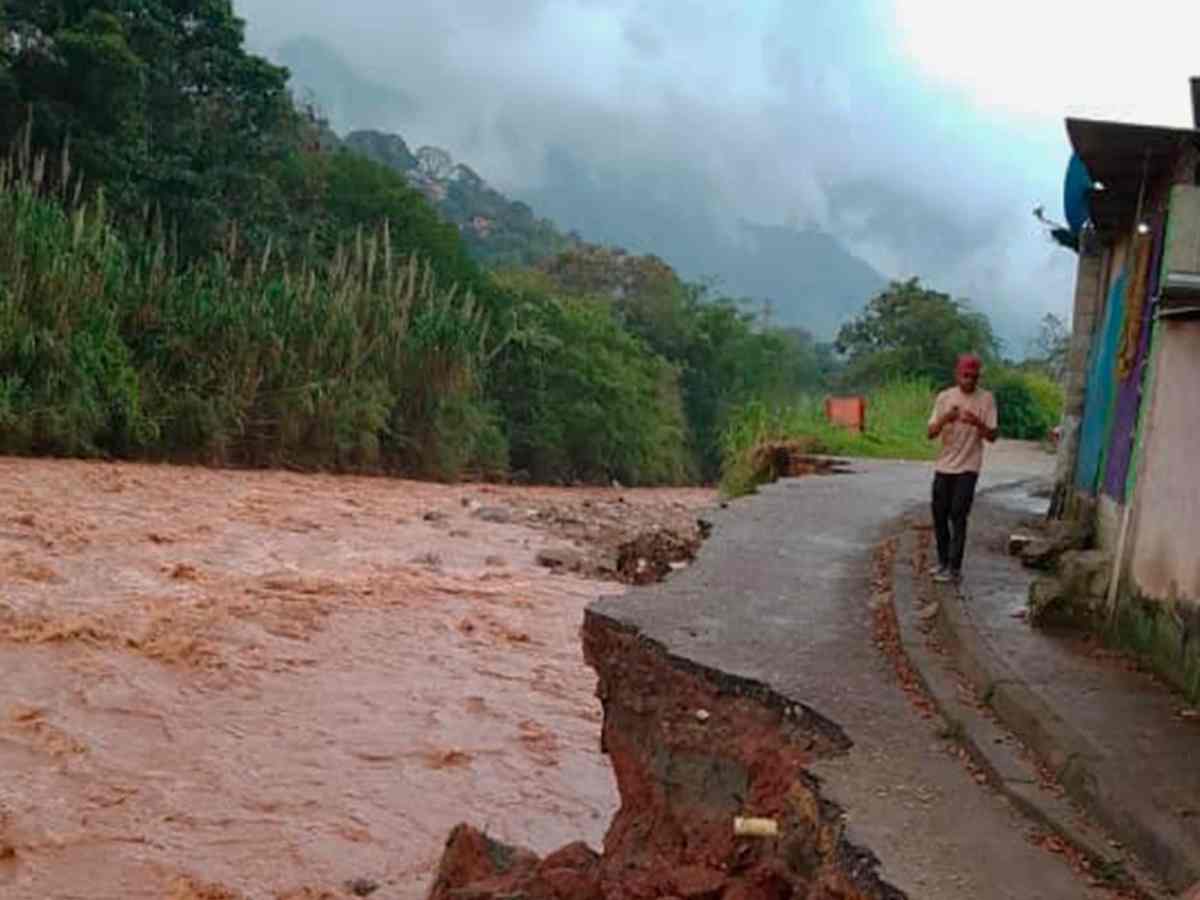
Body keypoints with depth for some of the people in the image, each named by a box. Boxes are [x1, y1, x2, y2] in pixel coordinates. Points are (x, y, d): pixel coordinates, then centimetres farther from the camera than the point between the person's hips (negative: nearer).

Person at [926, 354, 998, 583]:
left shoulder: (986, 399, -5)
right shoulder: (944, 397, 1)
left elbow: (992, 436, -7)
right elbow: (931, 433, -2)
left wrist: (977, 423, -26)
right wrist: (944, 419, -22)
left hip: (968, 467, -3)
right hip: (943, 466, 4)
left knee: (958, 516, -8)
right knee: (939, 515, 8)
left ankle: (954, 568, -6)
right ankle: (943, 562, 22)